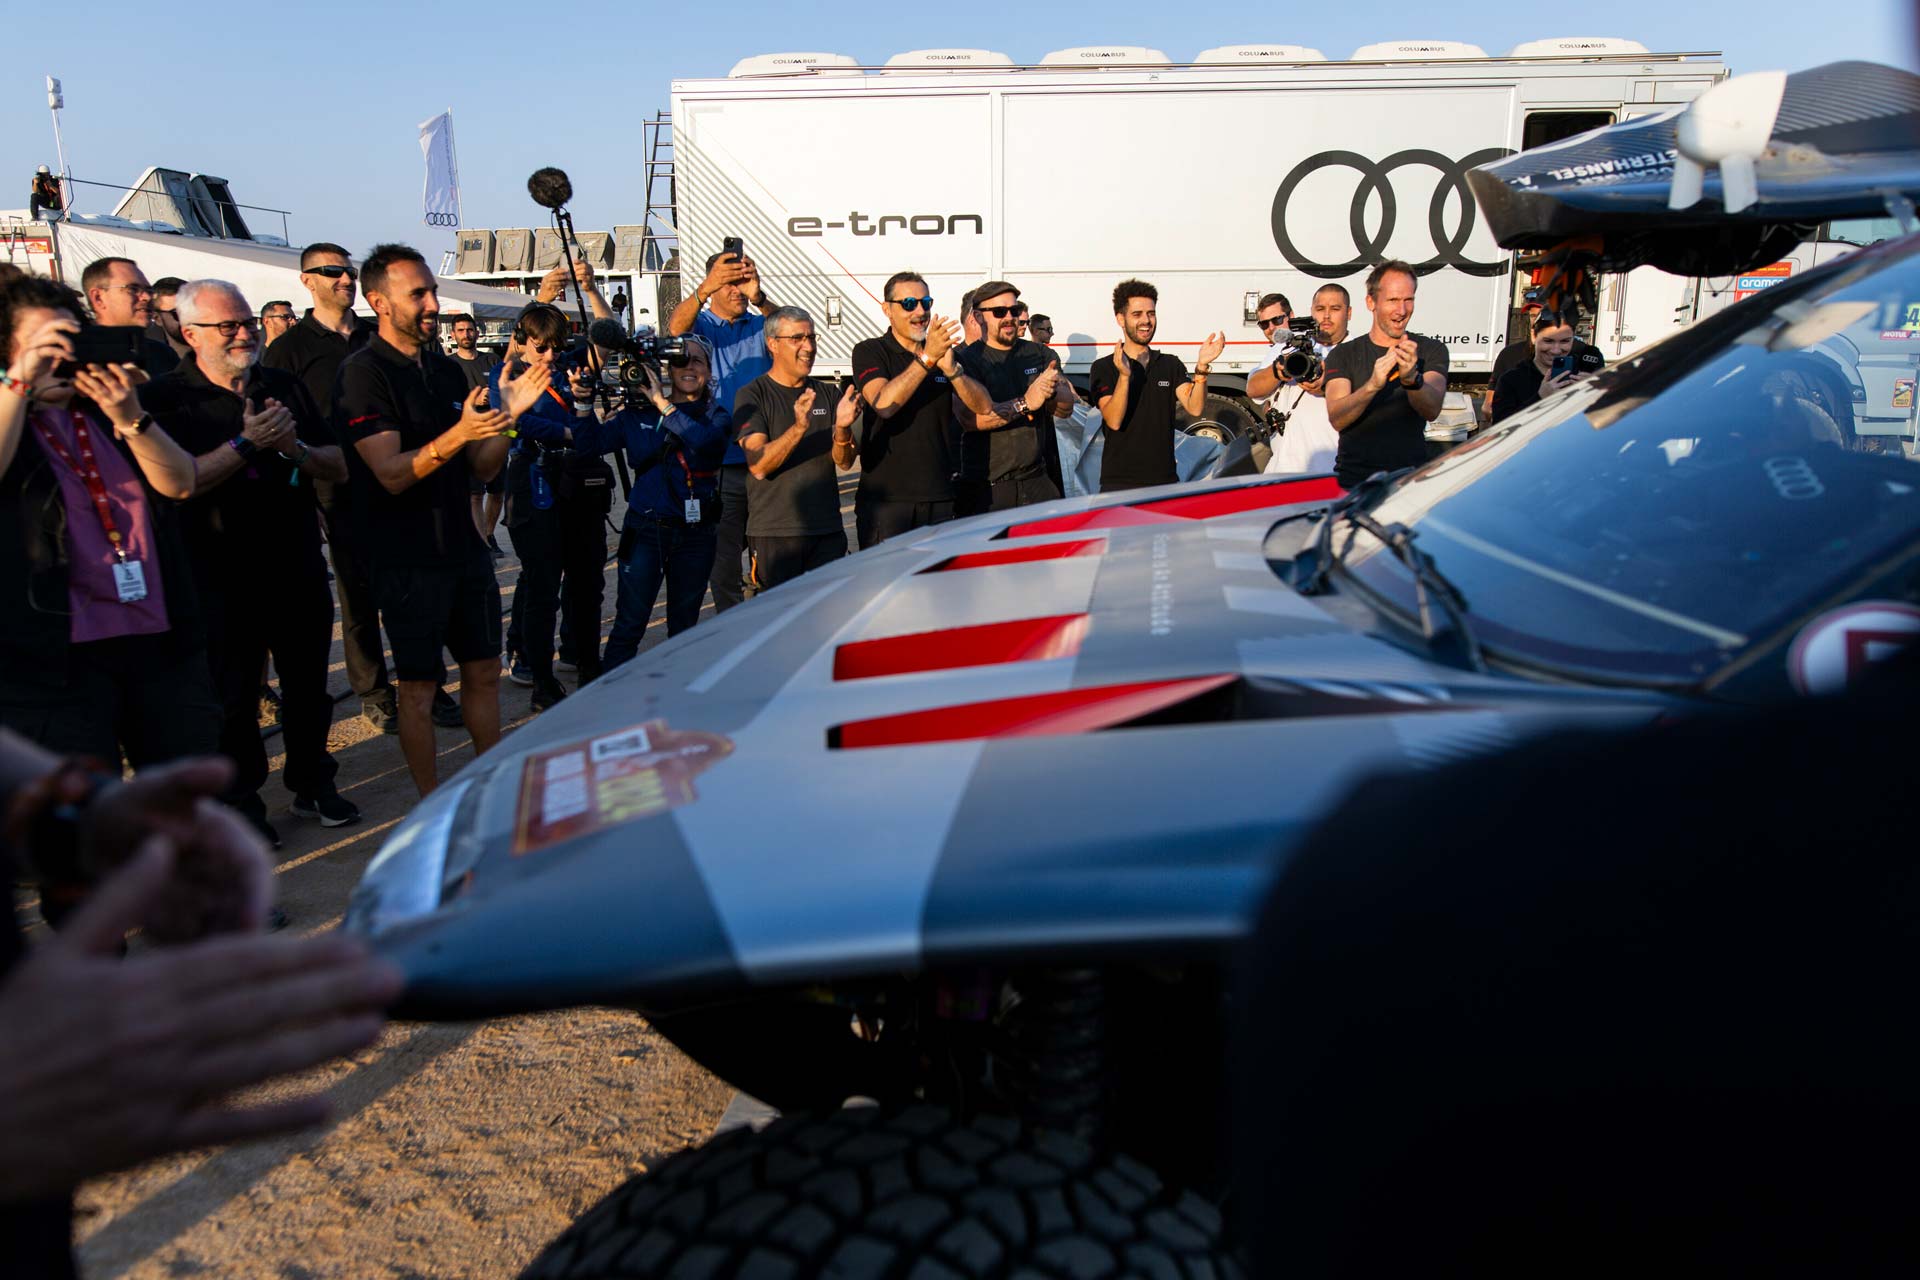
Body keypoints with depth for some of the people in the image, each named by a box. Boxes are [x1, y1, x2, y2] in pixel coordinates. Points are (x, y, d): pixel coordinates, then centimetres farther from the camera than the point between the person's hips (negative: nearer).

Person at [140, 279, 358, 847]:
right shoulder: (166, 397, -6)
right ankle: (240, 801, 22)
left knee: (309, 685, 14)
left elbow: (338, 468, 6)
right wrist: (246, 444, -23)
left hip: (299, 566, 4)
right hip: (224, 578, -4)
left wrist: (292, 446, -13)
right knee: (233, 696, 7)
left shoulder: (285, 386, 7)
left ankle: (312, 784, 31)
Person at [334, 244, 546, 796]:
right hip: (409, 559, -7)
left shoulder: (447, 370, 11)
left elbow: (480, 466, 10)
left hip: (464, 547, 7)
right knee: (419, 688, 3)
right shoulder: (364, 372, -10)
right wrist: (457, 434, -32)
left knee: (484, 672, 13)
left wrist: (507, 416, -7)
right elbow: (392, 474, -19)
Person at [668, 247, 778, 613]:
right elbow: (676, 327, -18)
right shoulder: (699, 326, 5)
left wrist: (759, 297, -33)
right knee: (723, 561, 4)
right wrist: (704, 290, -38)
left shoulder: (761, 327, 11)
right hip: (720, 469, -2)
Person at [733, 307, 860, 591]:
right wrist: (799, 428, -28)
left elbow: (845, 463, 3)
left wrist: (842, 429, -18)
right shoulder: (752, 395, -2)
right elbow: (758, 466, -14)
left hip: (828, 531, 4)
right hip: (773, 533, -4)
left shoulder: (829, 394, 10)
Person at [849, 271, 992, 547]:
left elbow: (984, 407, 1)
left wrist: (951, 368, -17)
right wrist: (927, 358, -27)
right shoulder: (869, 352, 1)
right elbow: (883, 404, -19)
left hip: (939, 496, 4)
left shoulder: (945, 351, 14)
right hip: (885, 495, -4)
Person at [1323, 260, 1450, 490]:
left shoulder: (1431, 350, 7)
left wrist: (1412, 379, -30)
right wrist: (1372, 385, -28)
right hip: (1353, 478, -1)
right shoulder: (1343, 355, 6)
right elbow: (1336, 419, -10)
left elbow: (1432, 410, -10)